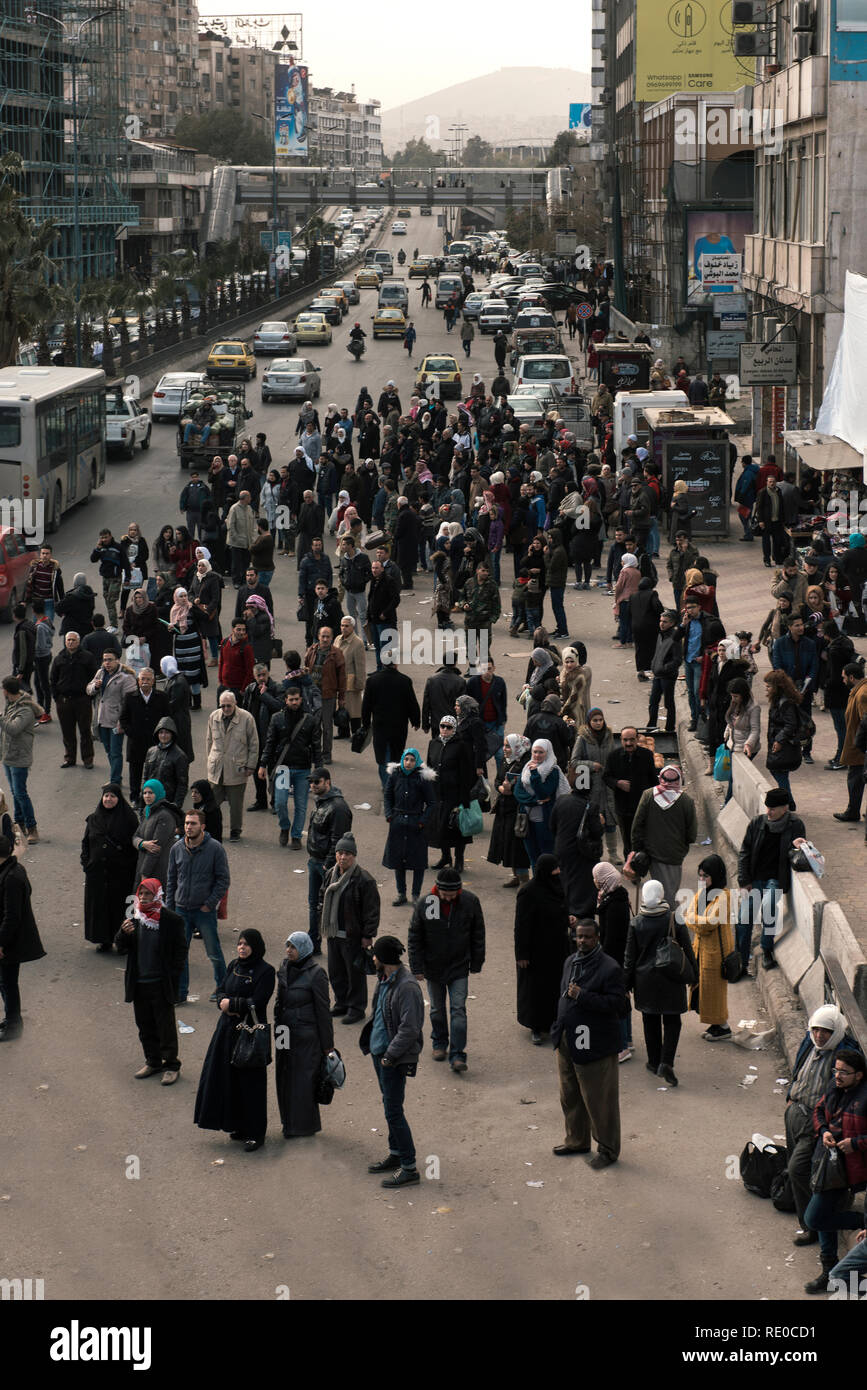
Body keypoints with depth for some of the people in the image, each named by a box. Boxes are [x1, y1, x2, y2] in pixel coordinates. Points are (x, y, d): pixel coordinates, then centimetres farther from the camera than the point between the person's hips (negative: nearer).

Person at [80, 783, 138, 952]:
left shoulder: (128, 818, -3)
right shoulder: (94, 818, 8)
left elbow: (135, 843, -3)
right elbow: (85, 842, 14)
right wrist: (86, 863, 2)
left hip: (121, 872, -4)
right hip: (97, 871, 4)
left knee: (119, 904, -1)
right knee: (99, 904, 5)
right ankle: (103, 939, 15)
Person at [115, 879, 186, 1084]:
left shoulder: (171, 919, -10)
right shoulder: (133, 917, 2)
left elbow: (180, 951, -4)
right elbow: (121, 949, 5)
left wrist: (172, 978, -10)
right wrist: (124, 933, -16)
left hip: (161, 984, -4)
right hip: (138, 983, 4)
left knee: (166, 1026, 4)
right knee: (145, 1026, 14)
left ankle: (171, 1065, 16)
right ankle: (153, 1061, 29)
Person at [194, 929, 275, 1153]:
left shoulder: (265, 971, -13)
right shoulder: (234, 966, 8)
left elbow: (256, 1002, -19)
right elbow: (221, 991, 9)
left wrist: (231, 1004, -11)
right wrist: (225, 1003, -12)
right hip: (228, 1028, 7)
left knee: (250, 1082, -1)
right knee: (228, 1078, 10)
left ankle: (255, 1133, 7)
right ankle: (238, 1126, 23)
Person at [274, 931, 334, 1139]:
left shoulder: (315, 974, -14)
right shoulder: (285, 968, 5)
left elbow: (323, 1010, -11)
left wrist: (327, 1044, -9)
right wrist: (277, 1027, 16)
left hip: (306, 1036, -7)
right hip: (286, 1034, 7)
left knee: (303, 1080, 1)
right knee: (285, 1078, 12)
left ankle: (304, 1126, 12)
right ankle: (289, 1122, 25)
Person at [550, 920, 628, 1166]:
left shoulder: (610, 968, -15)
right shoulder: (570, 962, 10)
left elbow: (616, 1003, -21)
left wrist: (582, 996, -26)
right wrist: (560, 1027, 16)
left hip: (594, 1044, -8)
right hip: (567, 1042, 8)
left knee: (600, 1100, 1)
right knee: (570, 1096, 19)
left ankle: (608, 1150, 13)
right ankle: (577, 1140, 35)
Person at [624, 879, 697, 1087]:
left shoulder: (636, 923, -8)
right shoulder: (674, 919, -11)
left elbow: (630, 956, -1)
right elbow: (687, 948, -4)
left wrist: (628, 983, 9)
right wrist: (693, 974, 8)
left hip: (645, 978, 1)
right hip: (671, 978, -1)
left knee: (651, 1021, 16)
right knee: (672, 1022, 7)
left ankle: (654, 1062, 25)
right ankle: (666, 1063, -7)